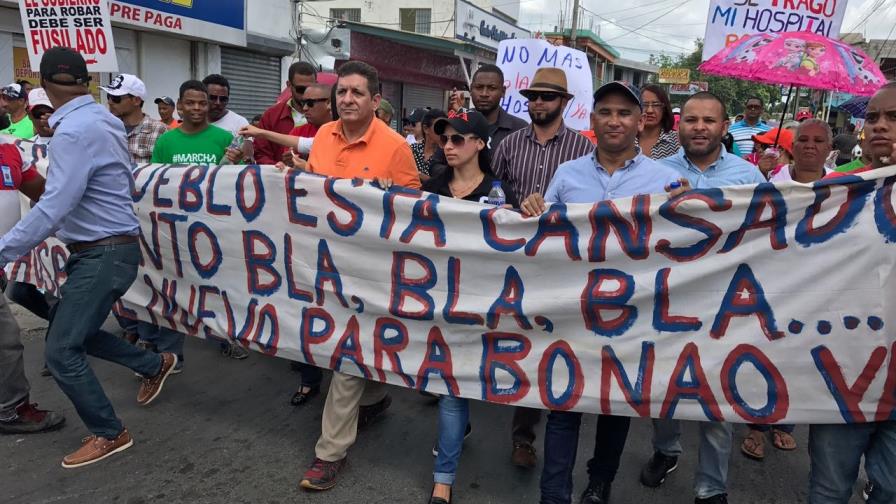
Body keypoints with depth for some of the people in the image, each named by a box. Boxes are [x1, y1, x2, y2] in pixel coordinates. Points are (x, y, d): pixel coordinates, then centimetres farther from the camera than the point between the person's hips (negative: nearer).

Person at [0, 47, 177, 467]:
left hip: (105, 253, -10)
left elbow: (53, 207, -25)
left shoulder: (75, 131, -20)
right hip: (101, 249, 10)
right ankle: (155, 365, 34)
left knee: (61, 350, -3)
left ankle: (109, 434, 11)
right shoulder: (101, 120, 9)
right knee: (71, 332, 21)